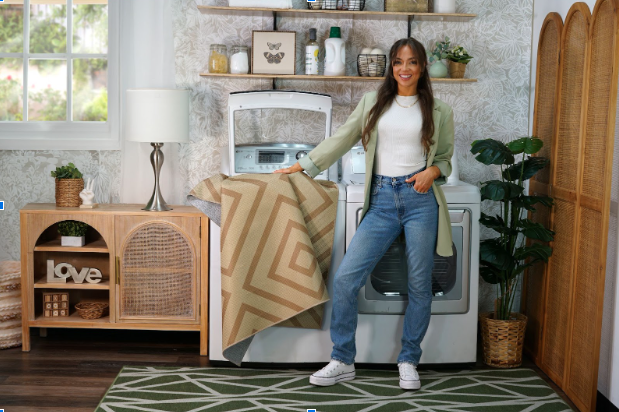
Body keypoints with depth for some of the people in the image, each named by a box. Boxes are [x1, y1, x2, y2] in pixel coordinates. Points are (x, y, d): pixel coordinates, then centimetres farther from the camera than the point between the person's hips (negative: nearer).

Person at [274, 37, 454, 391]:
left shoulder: (439, 111, 8)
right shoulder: (373, 103, 12)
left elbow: (446, 157, 14)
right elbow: (341, 140, 12)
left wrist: (432, 171, -8)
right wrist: (302, 167, 10)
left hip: (421, 199, -1)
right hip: (382, 200, 1)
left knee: (420, 285, 3)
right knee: (346, 278, -7)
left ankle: (409, 361, 21)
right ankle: (343, 362, 6)